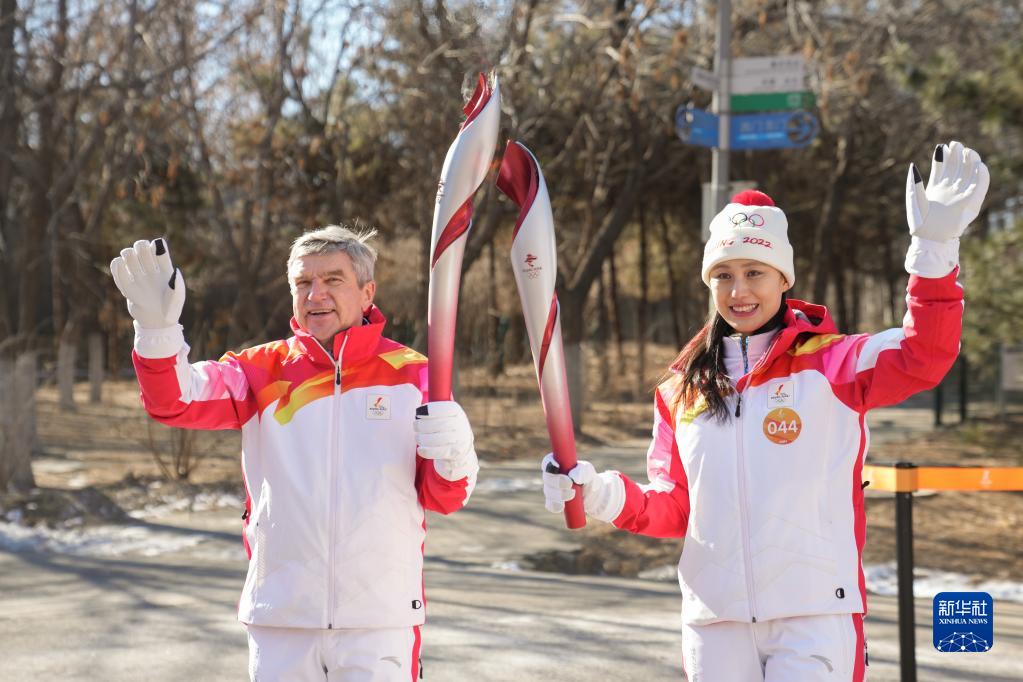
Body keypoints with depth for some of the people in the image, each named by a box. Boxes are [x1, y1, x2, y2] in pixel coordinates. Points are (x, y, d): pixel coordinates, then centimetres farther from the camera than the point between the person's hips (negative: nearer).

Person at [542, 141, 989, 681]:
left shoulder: (831, 365, 0)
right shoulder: (681, 392, 13)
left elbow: (923, 357, -17)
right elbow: (674, 509, 16)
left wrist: (934, 248, -27)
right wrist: (604, 496, -3)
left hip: (814, 617, -4)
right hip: (714, 624, 4)